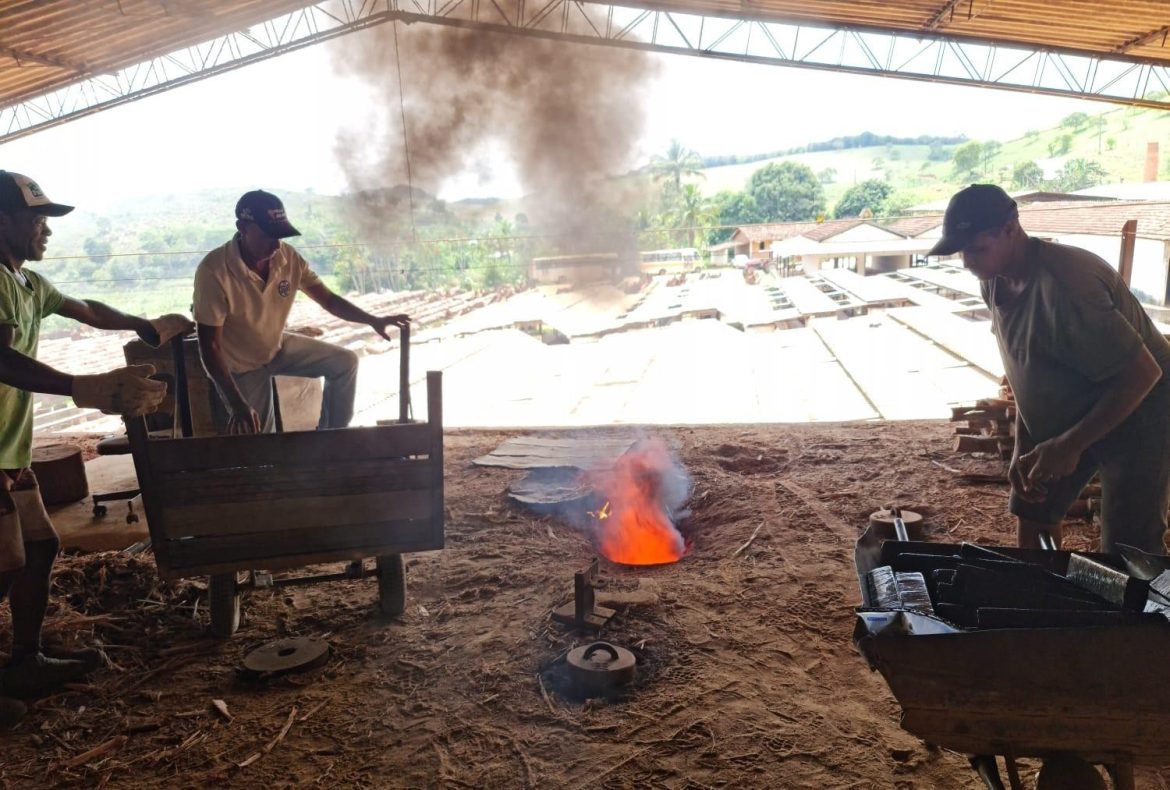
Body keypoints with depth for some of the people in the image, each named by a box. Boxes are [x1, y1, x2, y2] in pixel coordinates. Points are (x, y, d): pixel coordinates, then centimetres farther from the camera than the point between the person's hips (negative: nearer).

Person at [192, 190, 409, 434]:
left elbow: (329, 300, -8)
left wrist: (374, 321, -24)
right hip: (240, 367, -5)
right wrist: (237, 404, -36)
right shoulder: (214, 271, -33)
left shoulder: (289, 258, -18)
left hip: (278, 347, 5)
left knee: (345, 362, -1)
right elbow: (210, 347, -30)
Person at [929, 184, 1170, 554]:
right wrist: (1022, 446, 0)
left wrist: (1070, 444, -27)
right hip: (1065, 417, 8)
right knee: (1031, 514, 13)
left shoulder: (1064, 285, -34)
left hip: (1135, 418, -8)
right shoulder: (996, 283, -6)